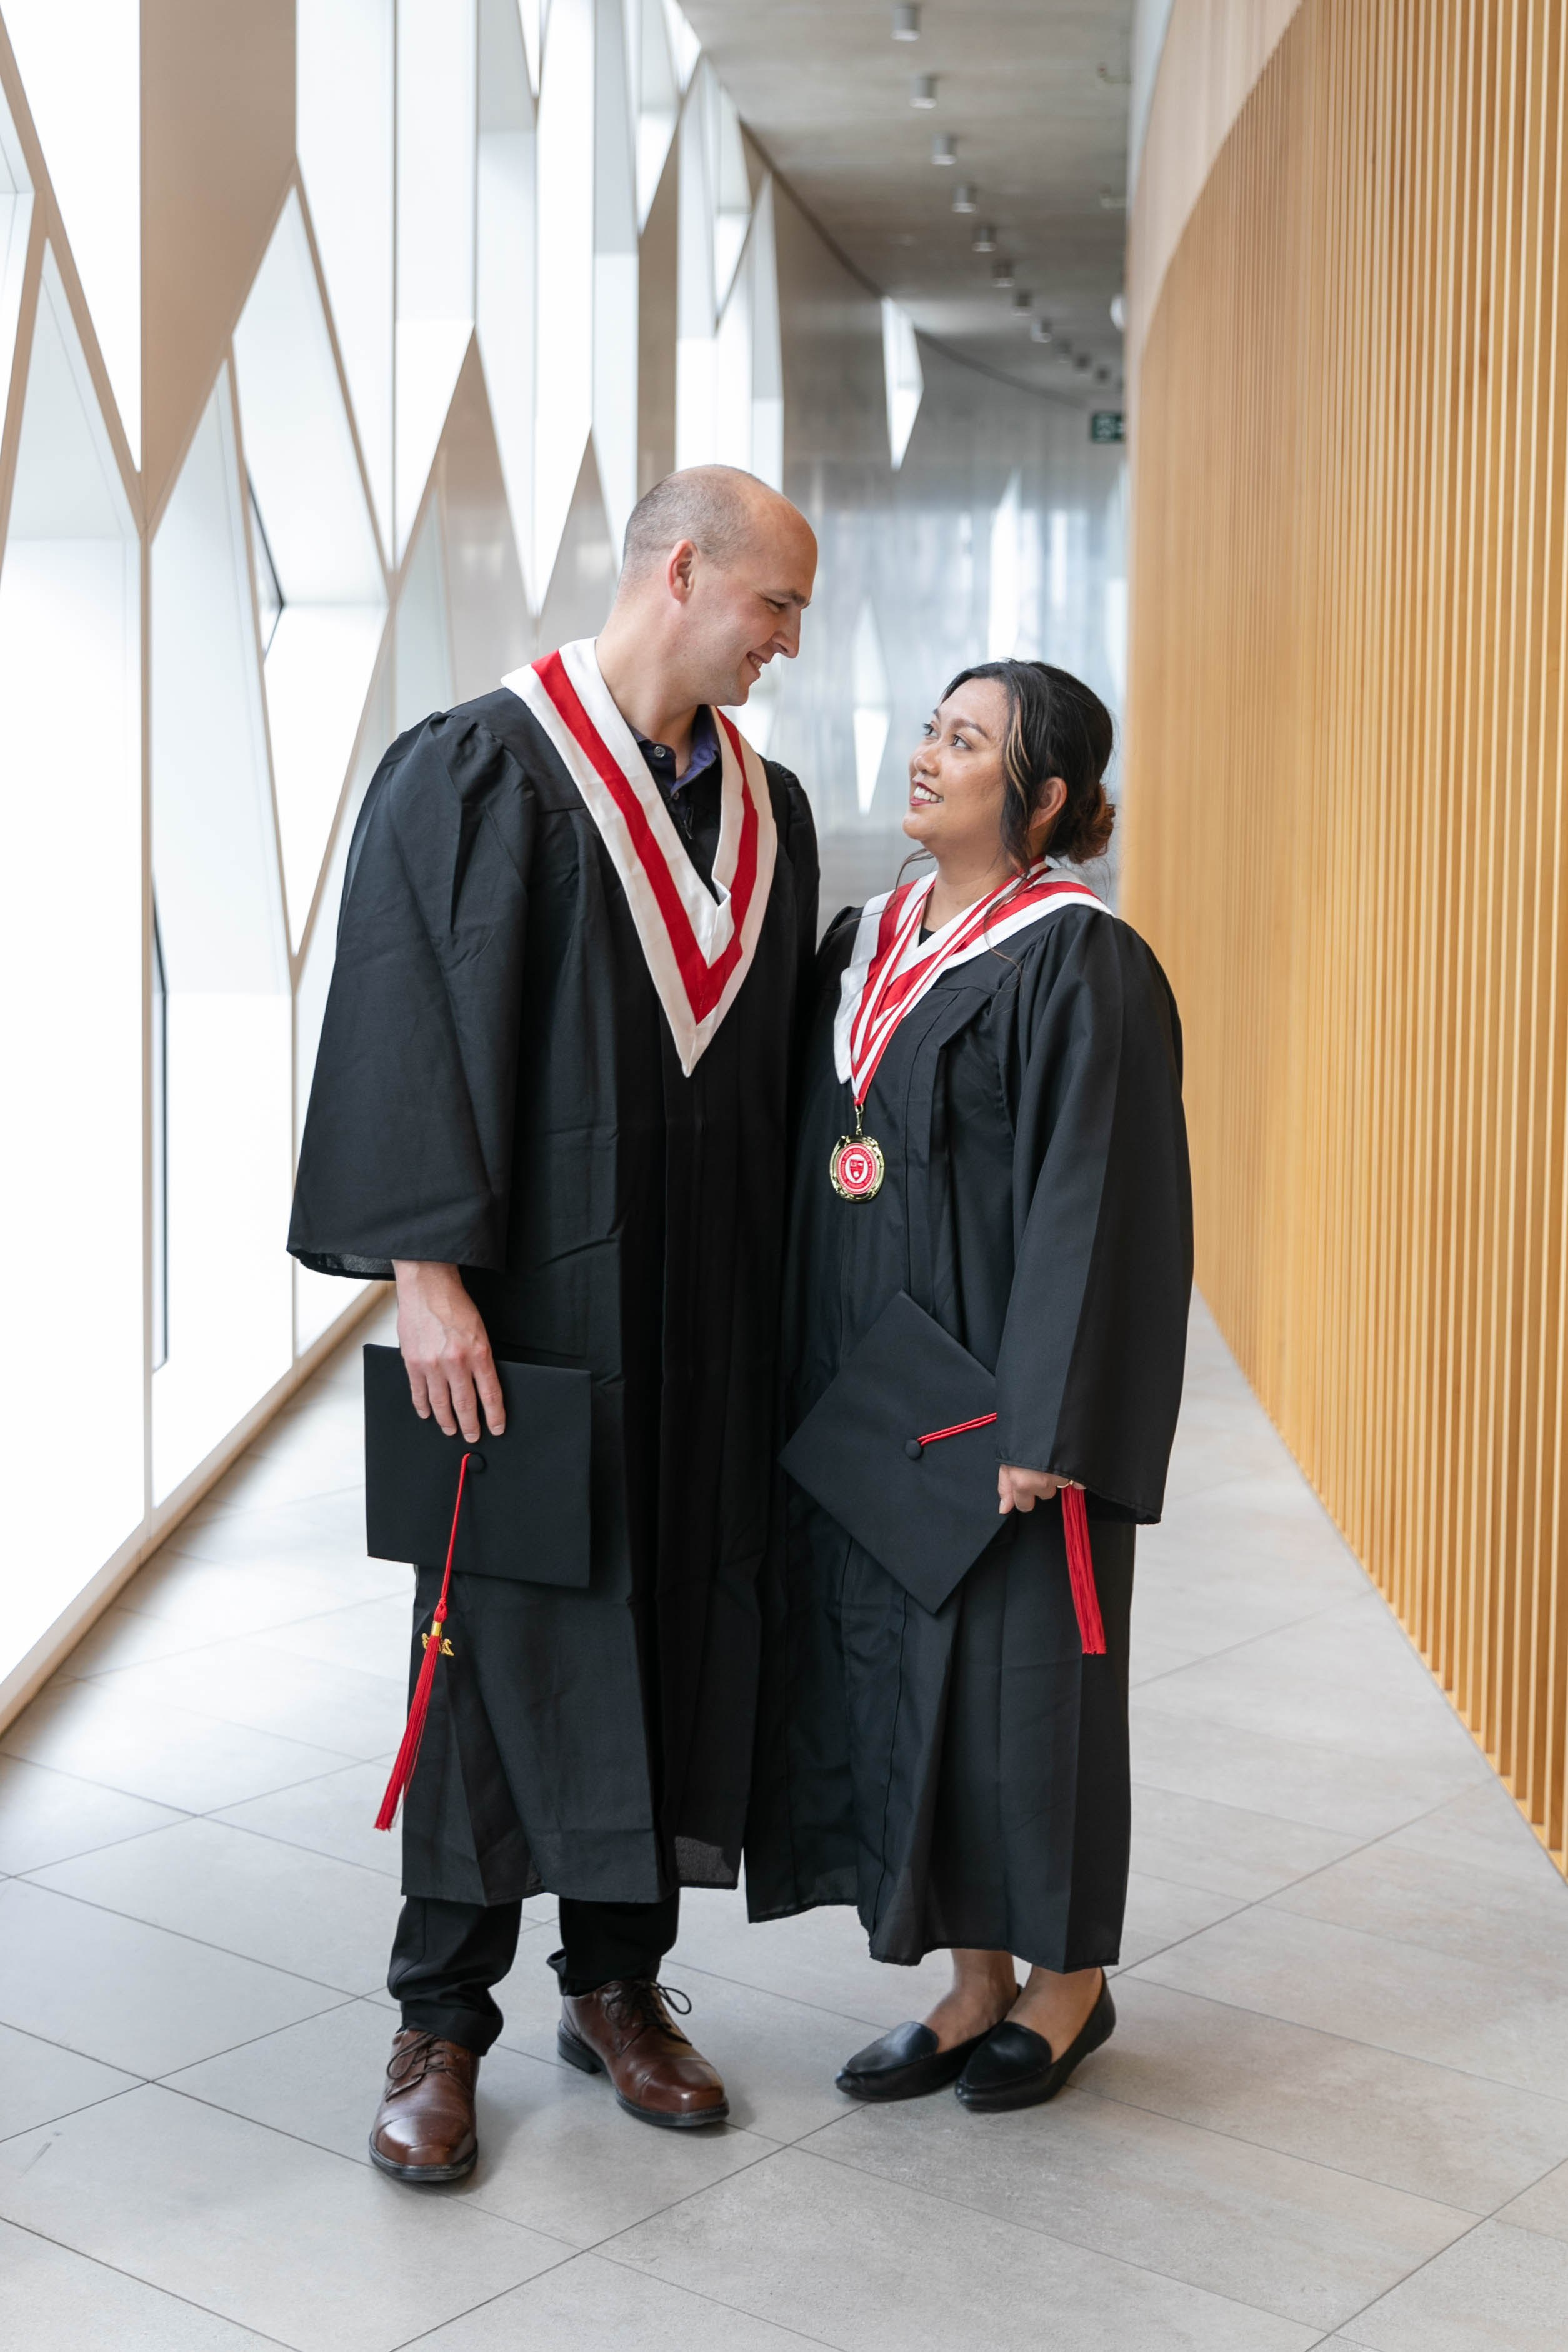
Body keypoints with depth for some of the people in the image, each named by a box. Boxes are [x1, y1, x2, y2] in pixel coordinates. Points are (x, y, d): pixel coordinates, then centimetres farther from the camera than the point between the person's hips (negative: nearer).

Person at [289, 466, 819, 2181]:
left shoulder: (765, 806, 12)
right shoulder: (476, 770, -6)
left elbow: (778, 1055, 15)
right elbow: (403, 1024, -12)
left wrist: (784, 1298, 9)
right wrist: (429, 1271, -19)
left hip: (709, 1304, 6)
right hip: (533, 1293, -5)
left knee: (678, 1627, 10)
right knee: (504, 1635, 2)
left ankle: (617, 1978, 26)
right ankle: (440, 2024, 16)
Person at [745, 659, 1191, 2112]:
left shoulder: (1080, 966, -13)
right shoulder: (864, 944, 10)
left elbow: (1096, 1204, -17)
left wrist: (1042, 1427, -20)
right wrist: (808, 1386, 10)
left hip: (992, 1400, -7)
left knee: (1017, 1670, 4)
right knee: (894, 1665, 12)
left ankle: (1069, 1981, 25)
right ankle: (975, 1984, 26)